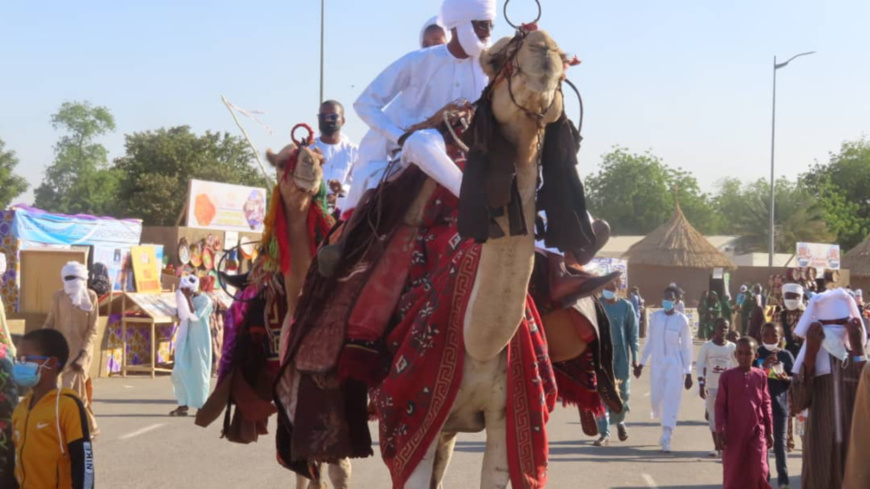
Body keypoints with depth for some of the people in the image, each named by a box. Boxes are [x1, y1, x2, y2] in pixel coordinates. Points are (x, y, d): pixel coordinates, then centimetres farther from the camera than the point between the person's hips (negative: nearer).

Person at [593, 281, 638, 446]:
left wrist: (634, 356, 1)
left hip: (621, 356, 1)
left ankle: (619, 420, 40)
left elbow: (633, 332, 4)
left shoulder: (626, 307, 0)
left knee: (622, 394, 10)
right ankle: (604, 433, -2)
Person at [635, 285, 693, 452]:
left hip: (675, 365, -3)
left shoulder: (682, 320, -7)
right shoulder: (655, 317, 2)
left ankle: (666, 440, -2)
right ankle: (667, 425, 38)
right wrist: (641, 364, 10)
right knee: (656, 398, 7)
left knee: (671, 400, -6)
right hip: (657, 363, 3)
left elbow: (686, 347, -4)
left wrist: (688, 373, -5)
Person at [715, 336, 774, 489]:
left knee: (759, 471, -7)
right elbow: (720, 405, -1)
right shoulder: (727, 376, -3)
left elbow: (766, 404, 6)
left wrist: (769, 431, 6)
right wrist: (720, 430, -8)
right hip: (734, 433, 0)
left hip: (757, 432, 1)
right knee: (733, 473, 5)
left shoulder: (761, 376, 2)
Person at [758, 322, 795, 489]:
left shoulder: (786, 355, 2)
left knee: (780, 444, 3)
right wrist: (763, 366, -20)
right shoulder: (757, 354, 0)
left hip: (780, 404, 0)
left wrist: (786, 378, -17)